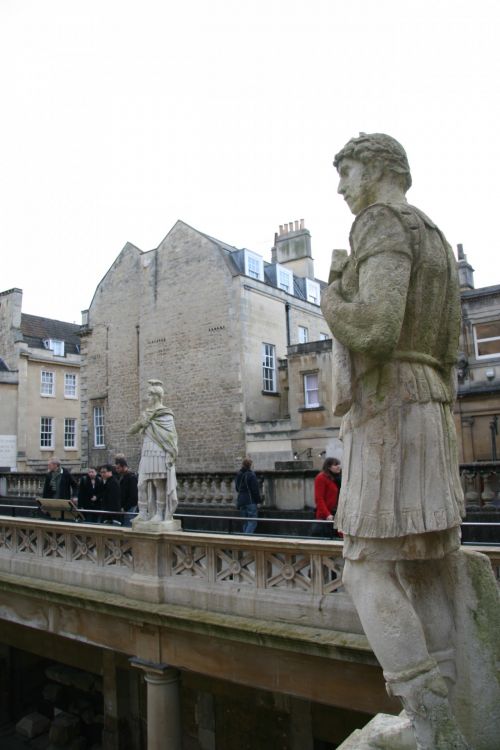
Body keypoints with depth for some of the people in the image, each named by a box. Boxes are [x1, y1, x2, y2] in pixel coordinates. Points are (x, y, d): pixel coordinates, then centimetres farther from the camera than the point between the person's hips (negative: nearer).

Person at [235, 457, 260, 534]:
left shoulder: (238, 475, 9)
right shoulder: (251, 475, -13)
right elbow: (255, 489, -13)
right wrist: (258, 501, -8)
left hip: (241, 501, 7)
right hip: (251, 501, -7)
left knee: (245, 522, 14)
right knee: (252, 522, -3)